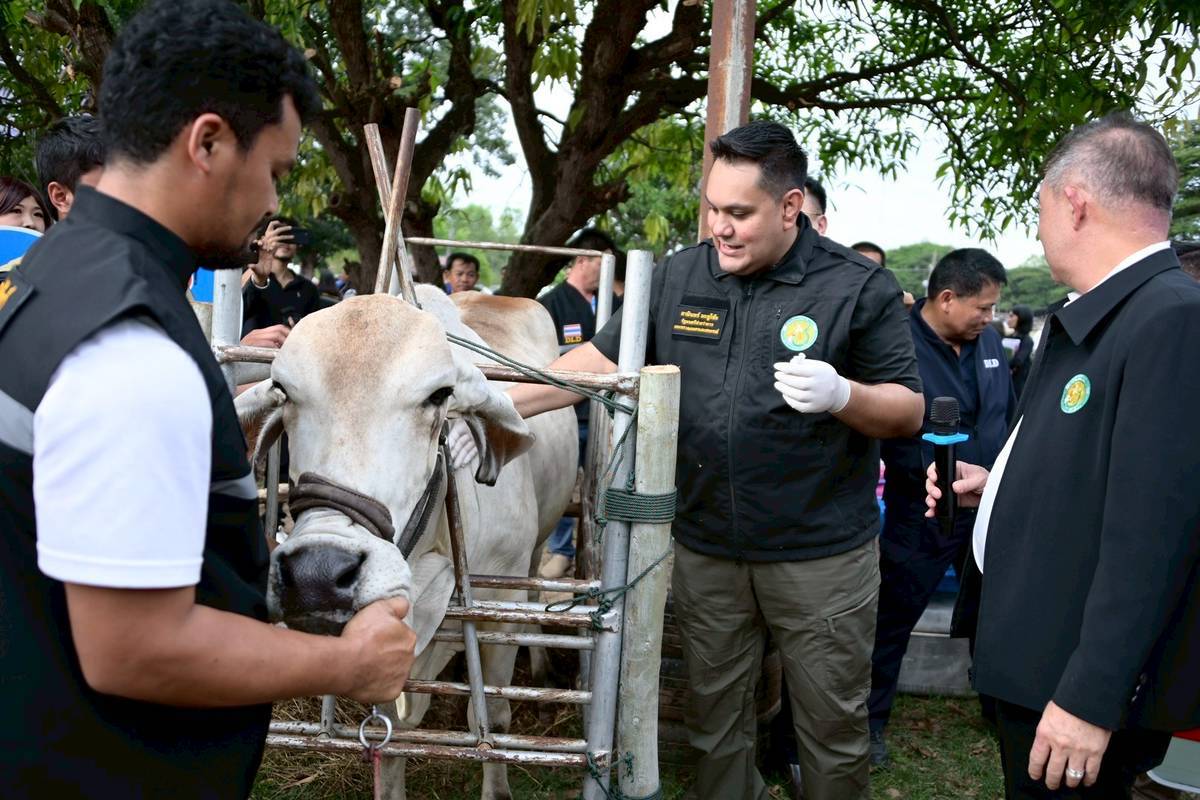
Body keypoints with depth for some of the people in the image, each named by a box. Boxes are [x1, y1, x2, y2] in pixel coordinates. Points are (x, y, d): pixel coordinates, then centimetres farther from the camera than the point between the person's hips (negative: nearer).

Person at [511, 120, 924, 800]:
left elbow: (910, 411, -5)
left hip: (822, 558, -3)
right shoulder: (680, 277, 2)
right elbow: (603, 359, 4)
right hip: (705, 551, 3)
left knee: (833, 725, 11)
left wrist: (842, 394, -25)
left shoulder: (860, 287, -7)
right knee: (715, 717, 18)